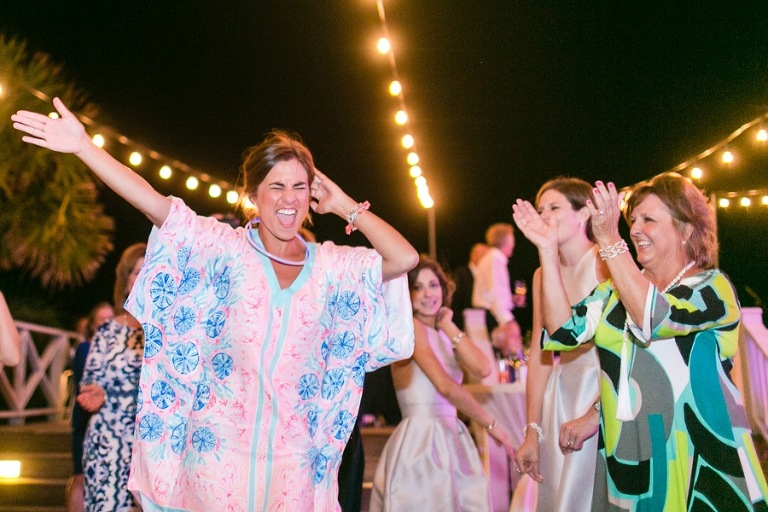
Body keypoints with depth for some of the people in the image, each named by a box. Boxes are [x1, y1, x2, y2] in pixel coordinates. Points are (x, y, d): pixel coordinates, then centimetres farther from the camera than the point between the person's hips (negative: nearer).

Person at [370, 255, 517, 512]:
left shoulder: (442, 334, 15)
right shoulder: (410, 326, -8)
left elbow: (483, 368, -4)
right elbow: (446, 386, -16)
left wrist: (448, 326, 3)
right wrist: (491, 423, -6)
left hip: (451, 438, 7)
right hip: (421, 439, -7)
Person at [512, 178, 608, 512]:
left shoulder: (607, 264, -12)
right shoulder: (543, 275, 8)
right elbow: (539, 354, 8)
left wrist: (596, 414, -21)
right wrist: (533, 432, 6)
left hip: (609, 397, -6)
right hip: (563, 395, 6)